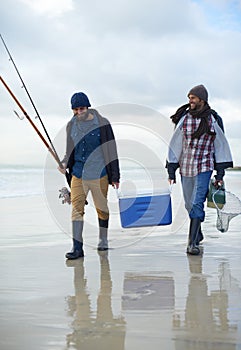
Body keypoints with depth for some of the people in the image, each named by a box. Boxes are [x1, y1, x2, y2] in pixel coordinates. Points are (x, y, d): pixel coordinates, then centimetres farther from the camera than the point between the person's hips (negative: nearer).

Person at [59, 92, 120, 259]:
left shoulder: (101, 123, -5)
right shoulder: (71, 125, 7)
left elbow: (111, 150, -1)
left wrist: (115, 176, -2)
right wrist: (65, 163, -2)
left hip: (99, 173, -3)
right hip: (78, 174, 3)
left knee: (102, 208, 9)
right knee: (76, 209, -7)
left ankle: (103, 241, 30)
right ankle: (77, 248, -7)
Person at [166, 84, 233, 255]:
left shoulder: (213, 120, -2)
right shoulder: (183, 119, 2)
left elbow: (220, 146, 3)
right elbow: (175, 145, 5)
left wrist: (220, 174, -1)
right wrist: (171, 171, 3)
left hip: (204, 167, -3)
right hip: (185, 167, 3)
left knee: (197, 204, -13)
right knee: (189, 204, 11)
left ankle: (192, 242, -11)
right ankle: (198, 234, 33)